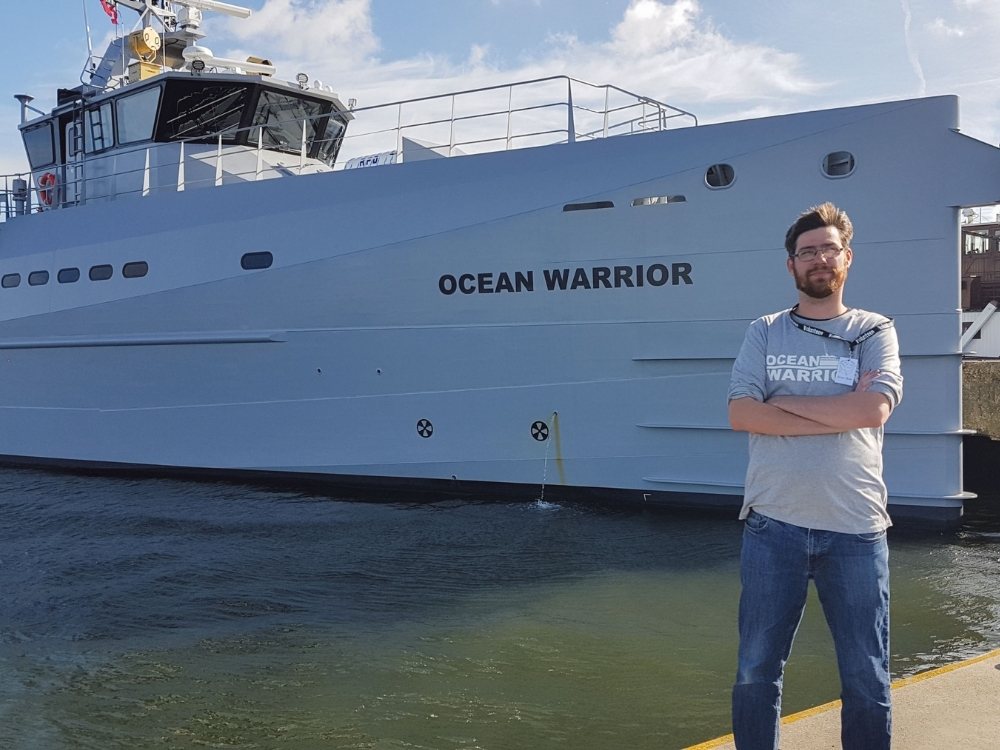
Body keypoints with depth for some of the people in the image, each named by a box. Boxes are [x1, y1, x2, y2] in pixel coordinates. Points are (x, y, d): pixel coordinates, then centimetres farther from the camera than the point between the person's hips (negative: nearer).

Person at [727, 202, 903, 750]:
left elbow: (874, 409, -13)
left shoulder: (874, 332, 5)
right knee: (756, 672, 10)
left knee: (867, 679, 8)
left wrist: (784, 401, -7)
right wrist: (842, 411, -11)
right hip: (773, 525, 1)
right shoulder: (765, 333, 8)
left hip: (855, 530, -1)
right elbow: (741, 414, -8)